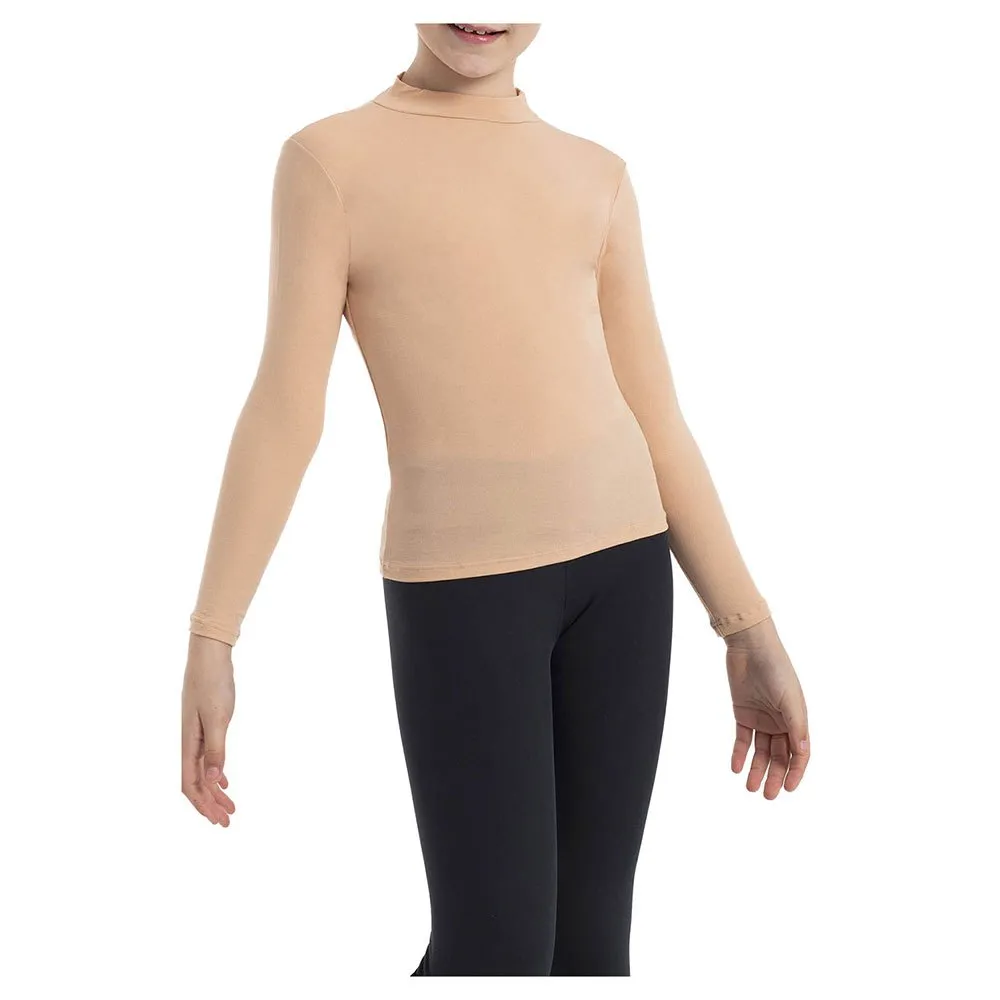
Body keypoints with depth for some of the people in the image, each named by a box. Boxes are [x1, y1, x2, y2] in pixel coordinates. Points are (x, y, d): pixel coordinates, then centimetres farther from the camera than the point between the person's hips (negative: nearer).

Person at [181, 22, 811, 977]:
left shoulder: (597, 176, 12)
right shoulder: (330, 158, 0)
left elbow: (655, 419, 11)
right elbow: (284, 408, -4)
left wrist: (748, 628, 8)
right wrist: (209, 637, -9)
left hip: (625, 564, 4)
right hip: (458, 581, -4)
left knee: (588, 937, 6)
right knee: (493, 948, -6)